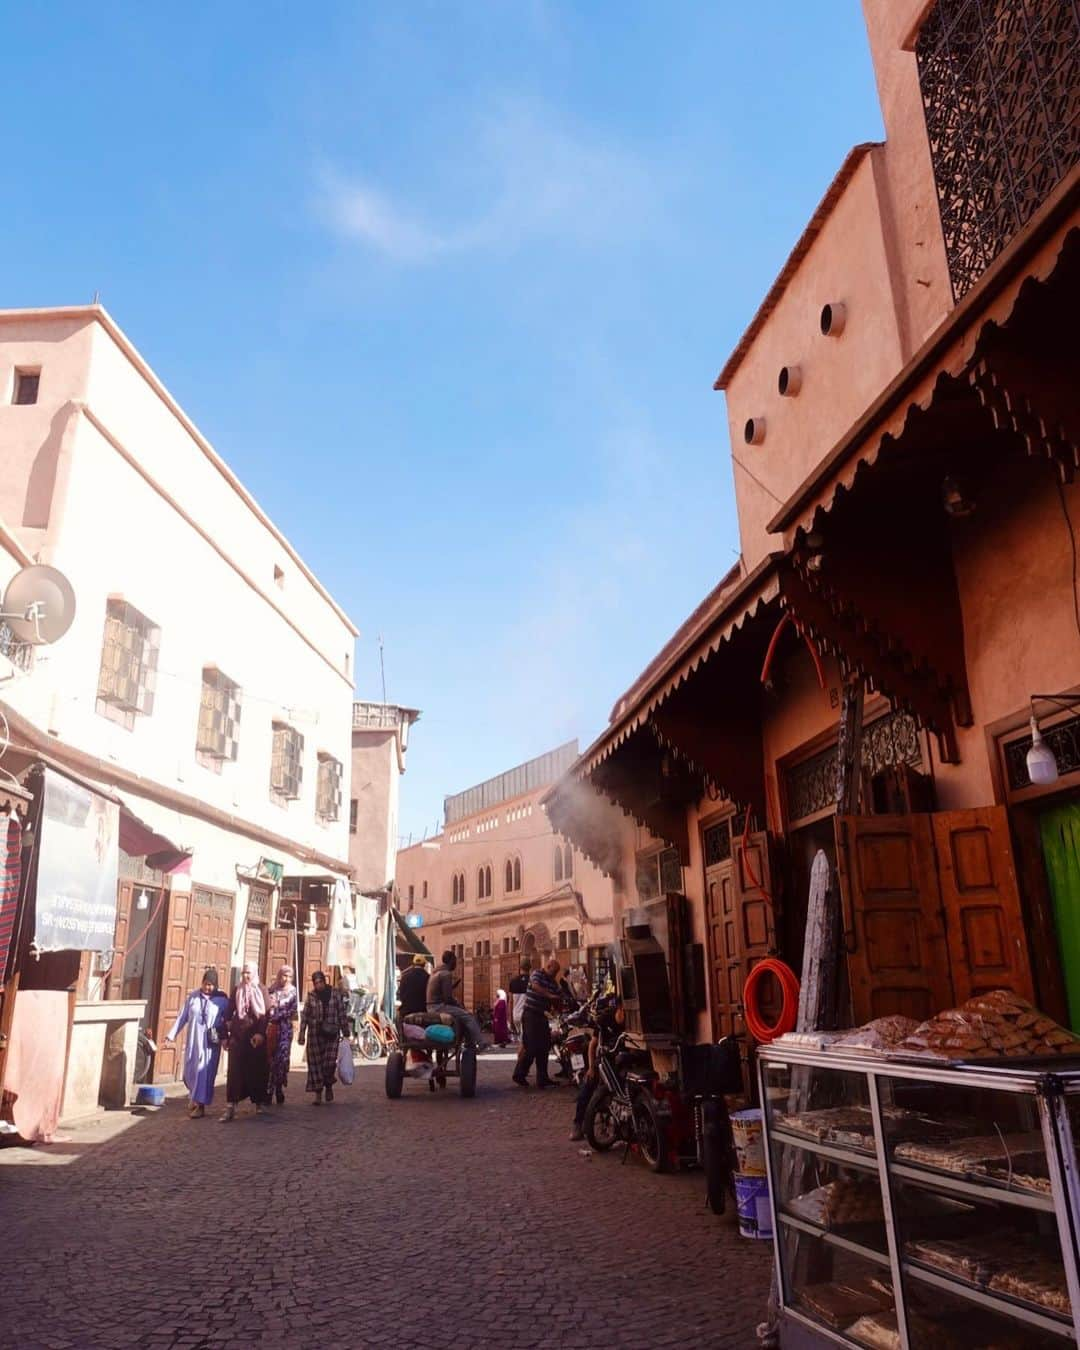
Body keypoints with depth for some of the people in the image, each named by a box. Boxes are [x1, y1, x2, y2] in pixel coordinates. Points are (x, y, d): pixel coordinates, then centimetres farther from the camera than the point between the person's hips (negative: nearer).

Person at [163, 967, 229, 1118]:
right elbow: (182, 1017, 5)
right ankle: (195, 1096, 34)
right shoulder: (192, 997, 2)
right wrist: (172, 1035, 2)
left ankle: (200, 1105, 4)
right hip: (193, 1041, 3)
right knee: (190, 1071, 9)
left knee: (204, 1072, -4)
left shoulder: (222, 999, -4)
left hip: (210, 1043, -3)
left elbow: (227, 1020, 0)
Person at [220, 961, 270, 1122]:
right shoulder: (237, 990, 7)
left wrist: (261, 1033, -16)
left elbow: (266, 1014, -5)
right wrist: (226, 1035, 3)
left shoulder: (261, 990, 1)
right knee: (235, 1069, -6)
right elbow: (229, 1013, 8)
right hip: (237, 1034, 1)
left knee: (257, 1069, 4)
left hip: (256, 1035, -1)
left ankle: (260, 1102, 17)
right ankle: (231, 1106, -8)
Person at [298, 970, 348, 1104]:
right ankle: (318, 1094, 10)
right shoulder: (311, 997, 3)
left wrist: (344, 1031, 4)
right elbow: (305, 1016, 3)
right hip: (315, 1033, 1)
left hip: (332, 1033, -1)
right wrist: (302, 1034, -2)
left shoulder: (335, 994, 2)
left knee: (330, 1062, -5)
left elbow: (341, 1013, 5)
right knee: (315, 1063, 0)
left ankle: (329, 1085, 24)